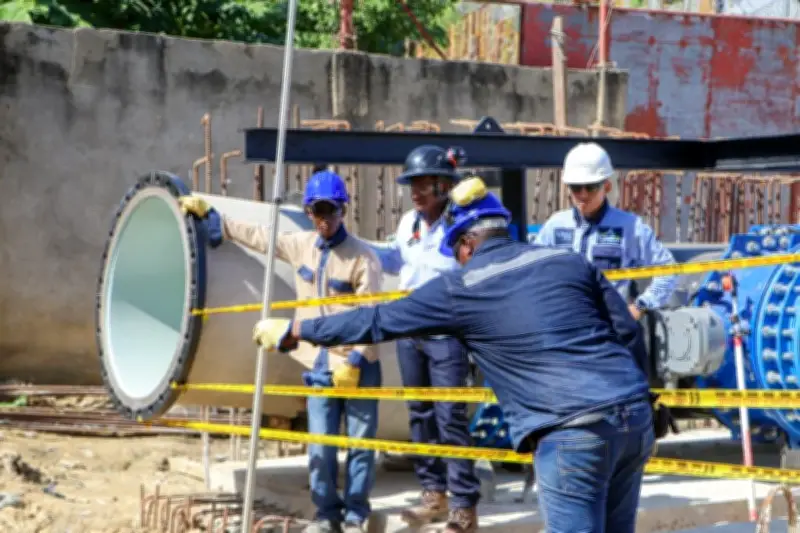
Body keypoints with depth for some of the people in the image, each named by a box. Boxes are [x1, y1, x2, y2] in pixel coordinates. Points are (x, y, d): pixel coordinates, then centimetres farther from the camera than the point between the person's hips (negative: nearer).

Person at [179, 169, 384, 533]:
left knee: (361, 443, 1)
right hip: (320, 366, 4)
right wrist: (208, 215, 18)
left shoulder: (362, 257, -9)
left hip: (359, 366, -4)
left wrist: (354, 360, -18)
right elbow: (255, 236, 16)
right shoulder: (300, 246, 5)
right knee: (320, 446, 3)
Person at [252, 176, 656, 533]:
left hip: (571, 434, -6)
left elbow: (376, 322, 9)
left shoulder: (460, 289, 3)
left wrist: (292, 331, 19)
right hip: (635, 416, 6)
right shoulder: (570, 261, 14)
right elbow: (629, 333, 11)